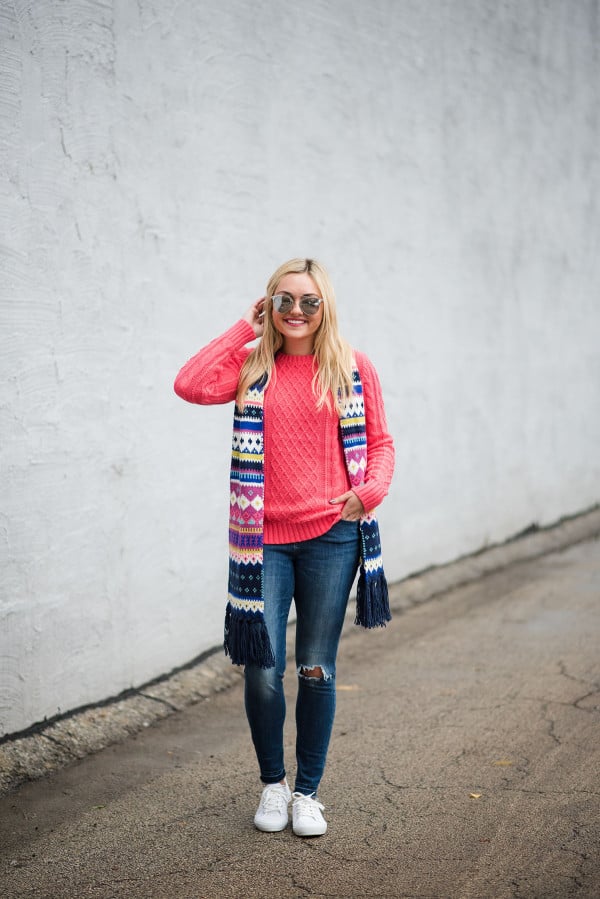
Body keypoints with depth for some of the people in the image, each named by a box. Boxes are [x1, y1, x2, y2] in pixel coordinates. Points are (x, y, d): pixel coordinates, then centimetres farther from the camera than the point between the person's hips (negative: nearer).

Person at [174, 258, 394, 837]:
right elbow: (191, 385, -12)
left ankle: (307, 791, 24)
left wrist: (370, 490, -10)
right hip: (264, 540, 0)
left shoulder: (353, 370, 6)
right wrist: (244, 329, -5)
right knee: (262, 669, -1)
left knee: (316, 669, 6)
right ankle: (272, 783, 24)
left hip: (330, 535, 0)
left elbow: (379, 443, 9)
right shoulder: (252, 367, 6)